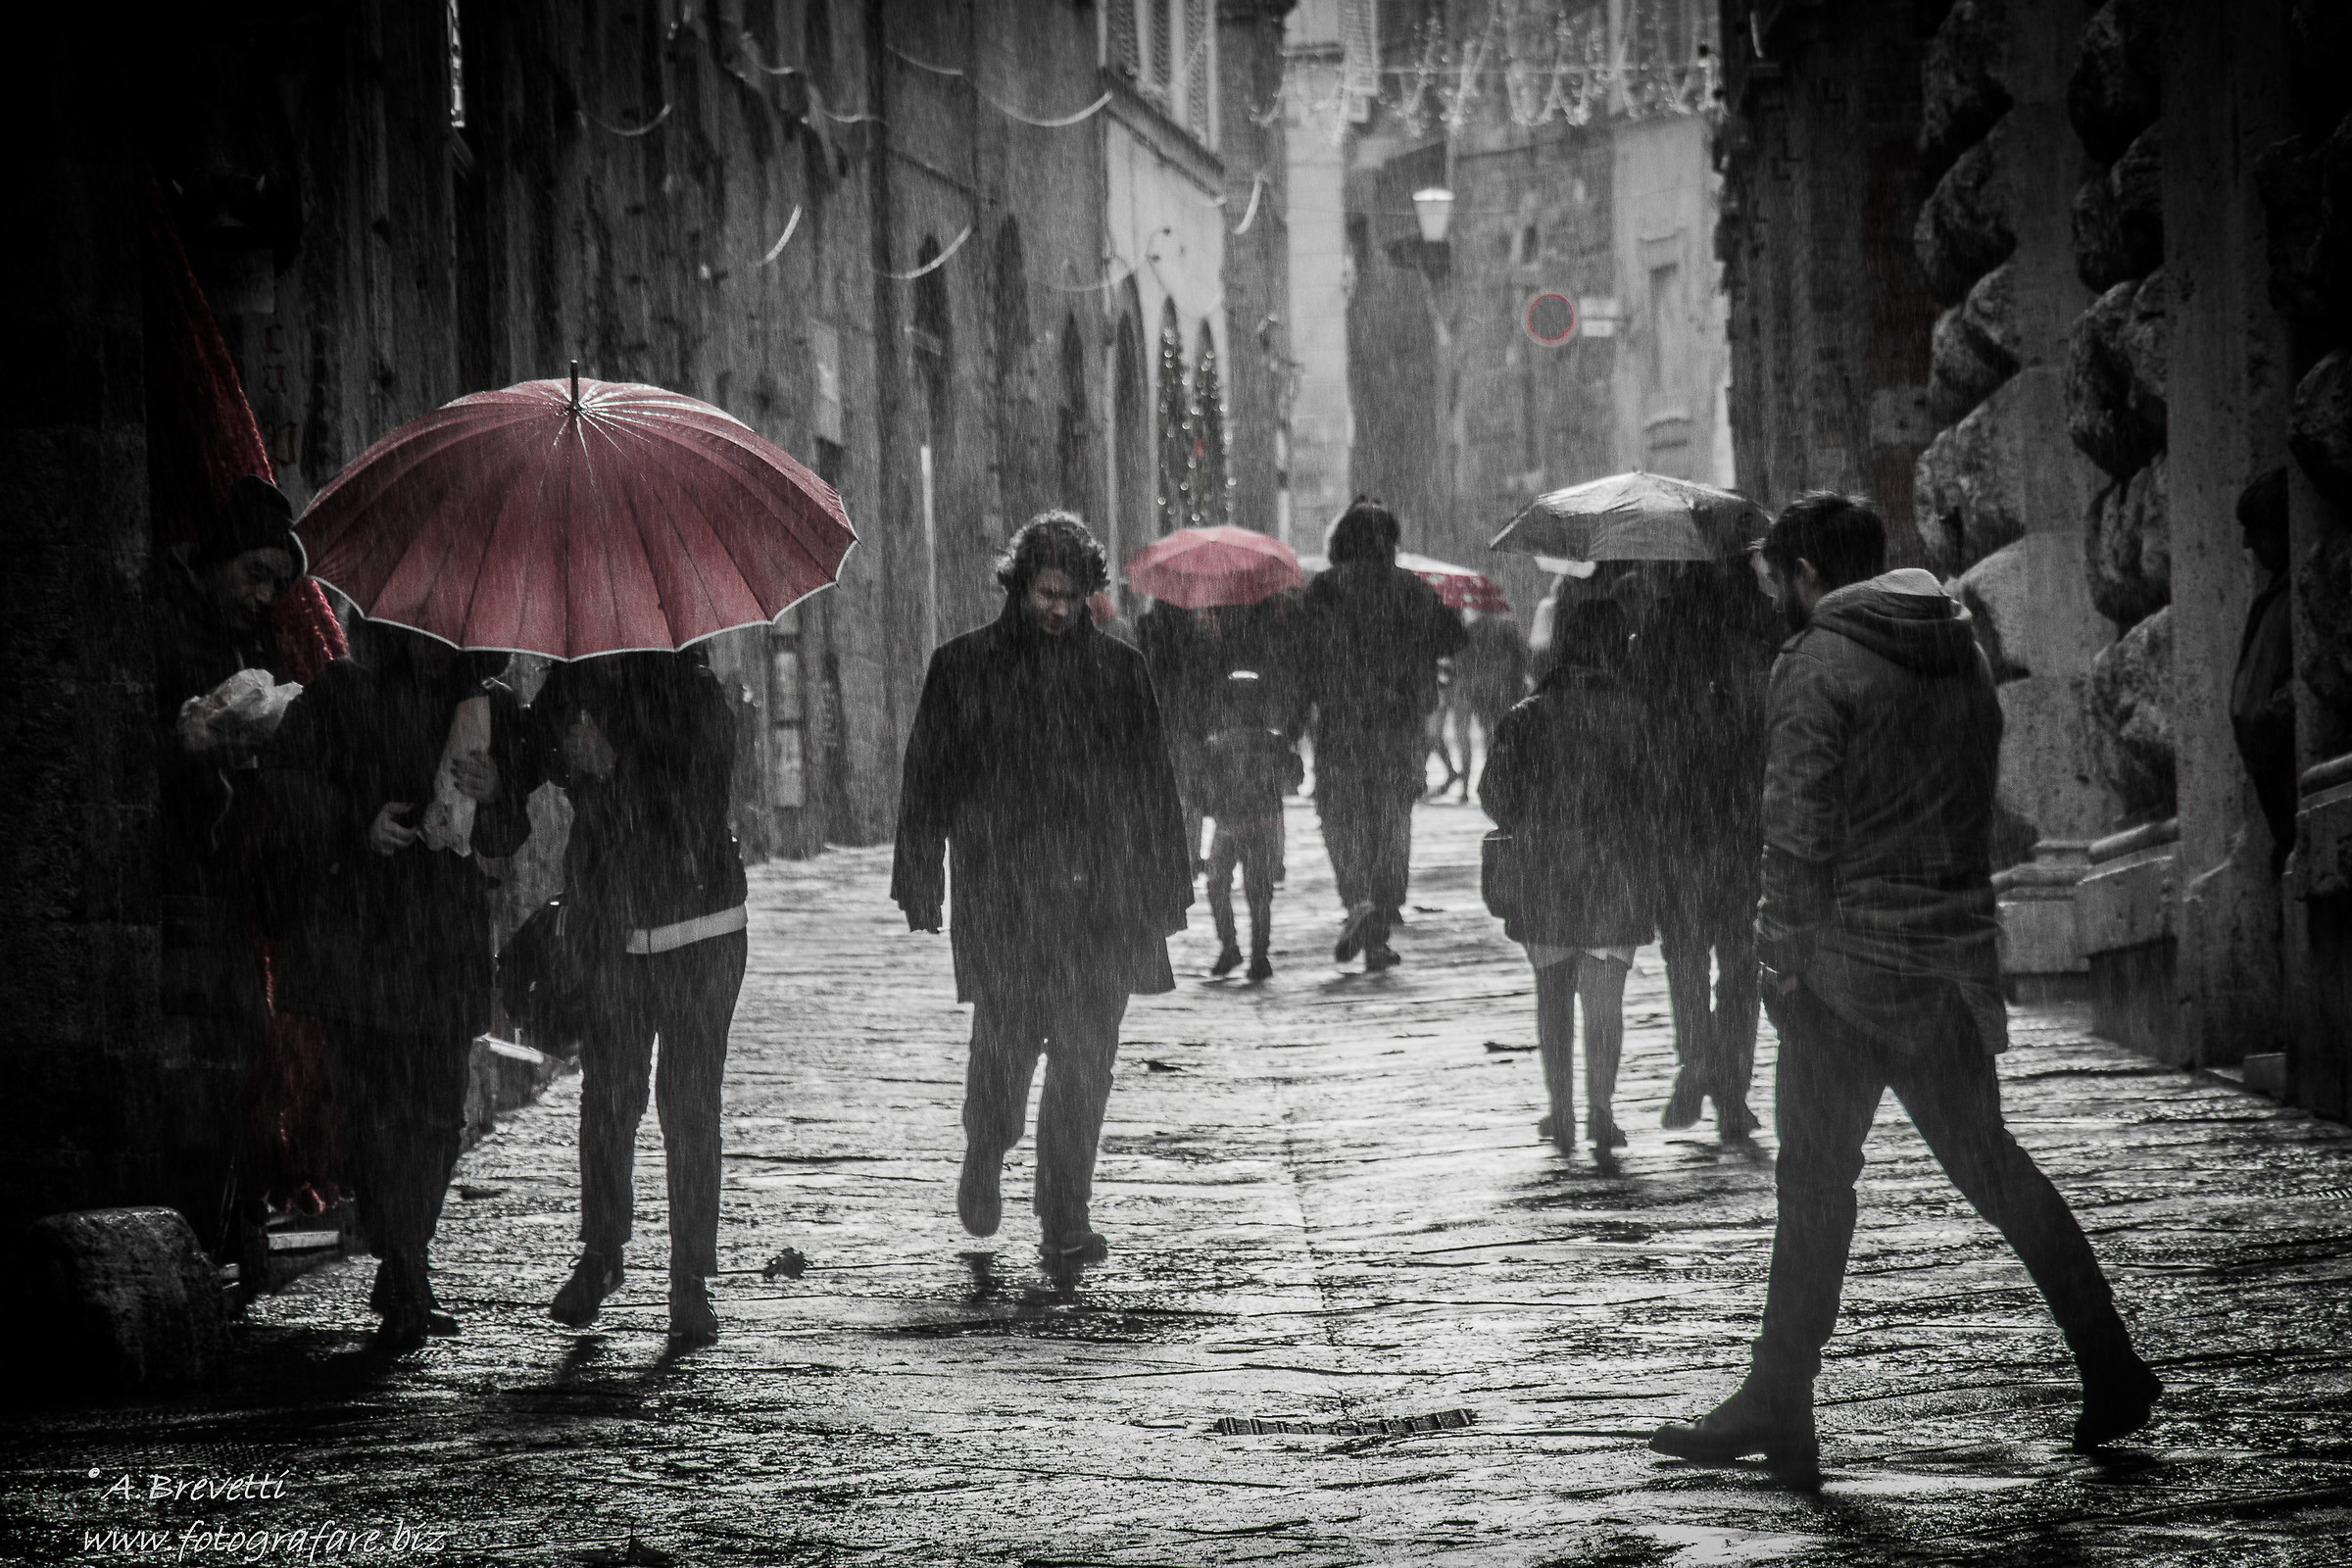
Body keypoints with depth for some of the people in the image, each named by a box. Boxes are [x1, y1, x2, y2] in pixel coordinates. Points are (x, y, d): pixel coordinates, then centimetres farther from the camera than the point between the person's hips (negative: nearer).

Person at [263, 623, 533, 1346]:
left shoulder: (490, 711, 9)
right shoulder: (340, 696, 1)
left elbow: (511, 832, 9)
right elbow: (291, 791, -3)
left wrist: (494, 790, -13)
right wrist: (360, 825, -19)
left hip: (447, 935, 3)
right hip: (353, 926, -3)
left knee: (438, 1111, 2)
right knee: (375, 1102, -11)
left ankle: (401, 1278, 16)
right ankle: (407, 1283, -11)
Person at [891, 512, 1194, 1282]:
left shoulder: (1119, 670, 12)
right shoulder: (962, 668, 6)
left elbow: (1153, 787, 16)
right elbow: (927, 784, 7)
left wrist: (1165, 893, 12)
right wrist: (921, 892, 2)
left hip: (1099, 902, 2)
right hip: (1001, 896, -2)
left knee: (1085, 1062, -3)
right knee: (1004, 1045, -6)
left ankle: (1065, 1226, 2)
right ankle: (985, 1155, 26)